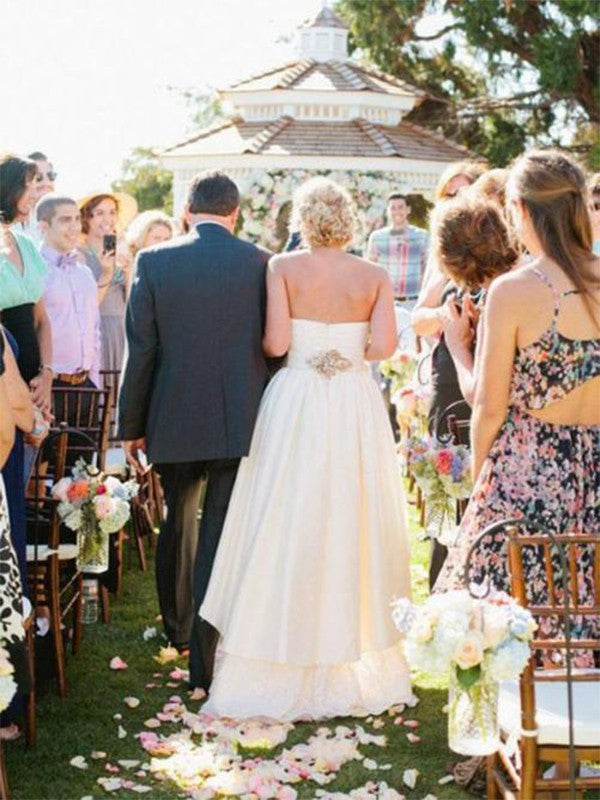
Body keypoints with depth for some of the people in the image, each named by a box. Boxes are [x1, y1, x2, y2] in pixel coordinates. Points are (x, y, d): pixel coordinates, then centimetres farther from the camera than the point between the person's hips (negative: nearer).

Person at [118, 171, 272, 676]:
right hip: (241, 420, -1)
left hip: (174, 419, 1)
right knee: (222, 534, 2)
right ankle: (206, 655, 3)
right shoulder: (263, 264, -4)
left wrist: (131, 425, 5)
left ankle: (177, 628, 39)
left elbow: (140, 349, -3)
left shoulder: (154, 261, -4)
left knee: (178, 524, 21)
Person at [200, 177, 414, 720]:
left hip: (297, 404, -2)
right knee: (354, 524, 9)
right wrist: (353, 353, 11)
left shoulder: (283, 268, -4)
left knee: (290, 529, 3)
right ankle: (355, 667, 15)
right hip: (356, 408, 2)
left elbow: (276, 344, -11)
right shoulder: (375, 277, 1)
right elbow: (386, 344, -9)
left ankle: (287, 672, 6)